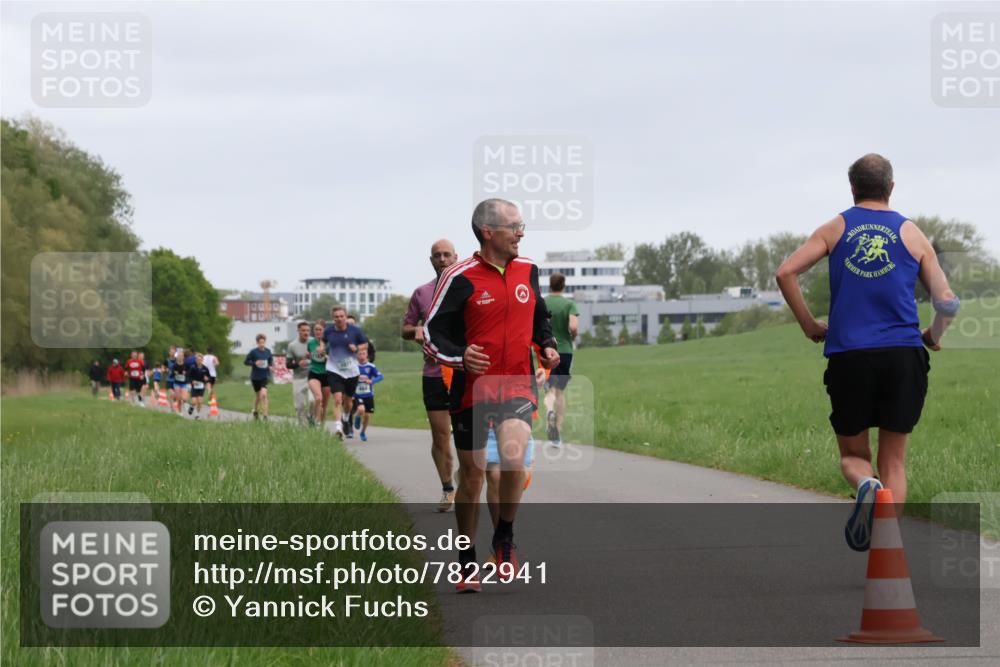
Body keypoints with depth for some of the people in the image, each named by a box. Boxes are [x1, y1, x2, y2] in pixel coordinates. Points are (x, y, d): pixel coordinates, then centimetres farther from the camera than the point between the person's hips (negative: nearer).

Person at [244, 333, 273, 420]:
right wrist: (254, 363, -20)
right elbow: (245, 362, -4)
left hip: (264, 377, 0)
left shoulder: (268, 351, -1)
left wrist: (271, 365, -6)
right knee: (257, 395, 14)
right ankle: (255, 411, 42)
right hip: (255, 377, 0)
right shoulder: (253, 352, -9)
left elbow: (271, 360, 15)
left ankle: (265, 416, -17)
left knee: (263, 394, -18)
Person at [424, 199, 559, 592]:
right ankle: (467, 561, 21)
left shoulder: (527, 270, 7)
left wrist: (547, 346, 5)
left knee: (513, 458, -22)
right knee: (472, 475, 5)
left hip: (517, 386, 2)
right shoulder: (460, 278, -8)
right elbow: (432, 332, -7)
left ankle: (505, 537, 3)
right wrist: (460, 356, -24)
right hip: (472, 389, -2)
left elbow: (539, 317, 24)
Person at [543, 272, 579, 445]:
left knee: (550, 390, 0)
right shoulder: (569, 304, -3)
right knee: (561, 391, 13)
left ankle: (550, 411, -35)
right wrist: (573, 337, 4)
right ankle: (557, 432, 11)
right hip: (565, 351, 0)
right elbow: (574, 326, -17)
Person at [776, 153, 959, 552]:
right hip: (903, 355, 0)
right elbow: (947, 303, 4)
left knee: (853, 454, 15)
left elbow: (786, 273, -4)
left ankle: (865, 485, -20)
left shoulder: (835, 229, 9)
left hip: (849, 355, 0)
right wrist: (933, 337, 24)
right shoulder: (911, 234, 9)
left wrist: (809, 325, 7)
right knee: (893, 461, 9)